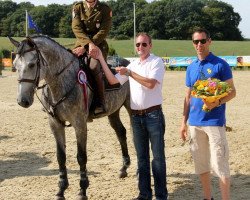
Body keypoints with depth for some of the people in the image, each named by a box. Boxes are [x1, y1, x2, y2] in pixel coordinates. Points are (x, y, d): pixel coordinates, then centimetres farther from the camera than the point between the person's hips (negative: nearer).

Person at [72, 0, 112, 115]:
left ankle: (101, 103, -25)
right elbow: (77, 28, -7)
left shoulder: (105, 9, -1)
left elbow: (103, 32, -11)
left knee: (94, 67, -32)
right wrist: (89, 43, -26)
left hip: (99, 46, -4)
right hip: (81, 44, 4)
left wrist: (84, 48, -21)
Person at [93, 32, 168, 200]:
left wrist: (130, 73, -15)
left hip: (153, 115, -6)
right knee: (142, 157, 12)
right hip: (136, 116, 6)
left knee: (158, 156, 0)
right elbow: (113, 80, 11)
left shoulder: (156, 62, -6)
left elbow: (151, 83, -19)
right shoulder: (133, 65, 14)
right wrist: (101, 59, 7)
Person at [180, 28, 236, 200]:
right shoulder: (191, 68, 11)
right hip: (195, 122, 6)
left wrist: (217, 102, -23)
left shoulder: (220, 65, -5)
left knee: (219, 164, -6)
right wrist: (184, 122, 11)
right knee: (201, 163, 12)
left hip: (215, 121, -5)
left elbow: (232, 92, -5)